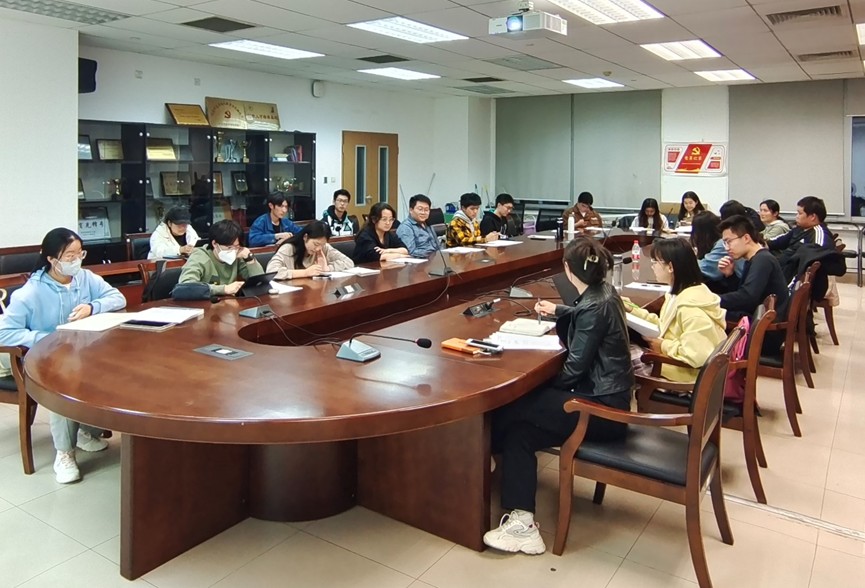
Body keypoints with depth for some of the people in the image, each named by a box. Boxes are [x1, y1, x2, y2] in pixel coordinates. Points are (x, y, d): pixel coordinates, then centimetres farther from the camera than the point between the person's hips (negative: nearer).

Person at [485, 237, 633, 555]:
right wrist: (557, 311, 47)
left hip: (602, 408, -10)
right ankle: (521, 518, -7)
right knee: (520, 430, -2)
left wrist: (545, 387, -1)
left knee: (509, 410, -11)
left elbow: (574, 368, -19)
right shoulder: (604, 292, 8)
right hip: (606, 396, 10)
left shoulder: (593, 308, -20)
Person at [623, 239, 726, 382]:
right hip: (680, 365, 9)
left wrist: (664, 346, -19)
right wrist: (633, 310, 11)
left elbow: (697, 355, -33)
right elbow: (664, 327, 14)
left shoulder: (690, 307, -27)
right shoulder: (680, 295, 5)